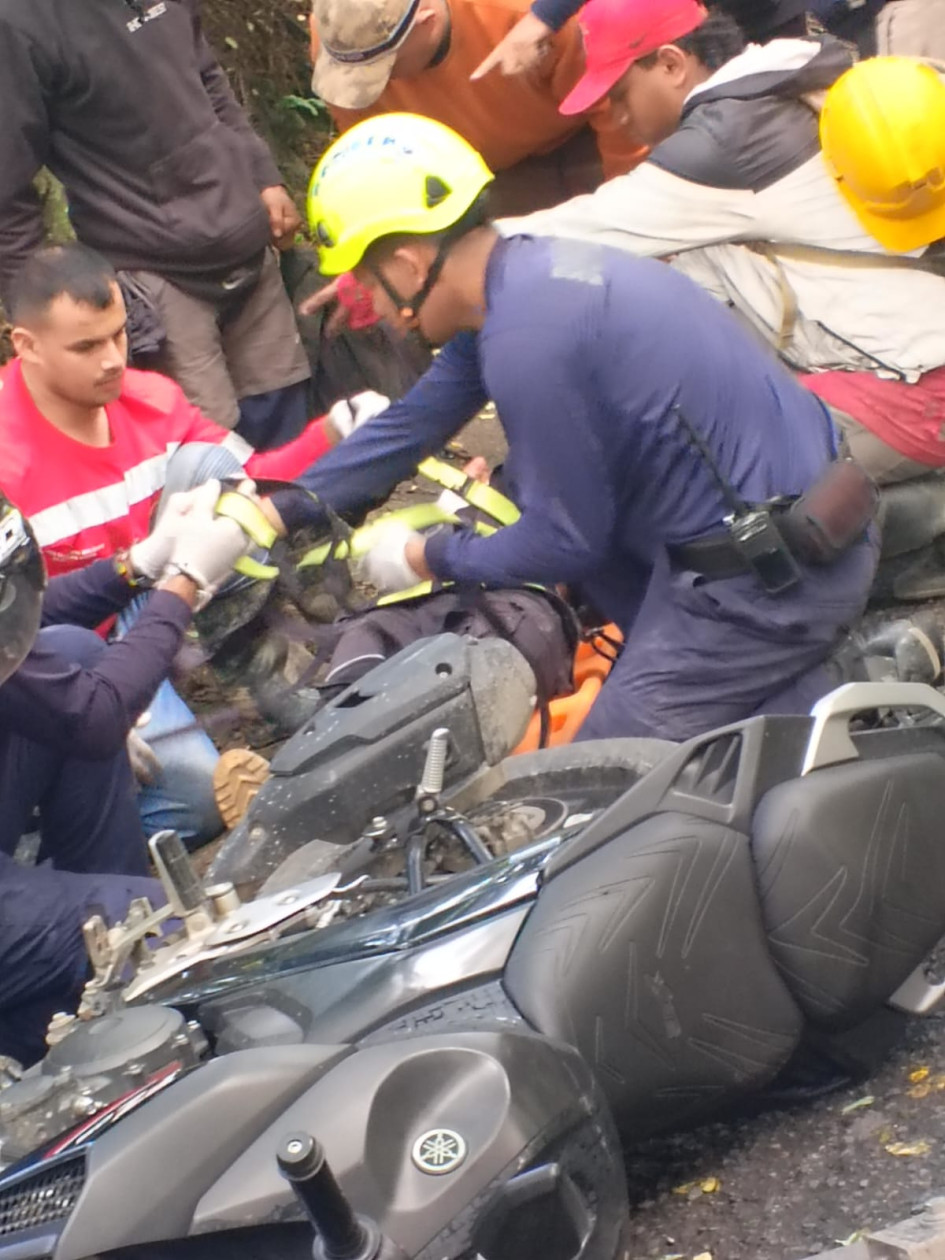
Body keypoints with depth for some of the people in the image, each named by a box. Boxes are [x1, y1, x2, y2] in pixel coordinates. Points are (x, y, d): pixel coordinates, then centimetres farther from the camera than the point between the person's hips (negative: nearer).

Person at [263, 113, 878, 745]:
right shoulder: (521, 273, 6)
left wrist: (426, 561, 2)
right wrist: (271, 515, 21)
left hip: (769, 579, -9)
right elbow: (411, 424, 19)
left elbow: (567, 542, -13)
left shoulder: (528, 337, -23)